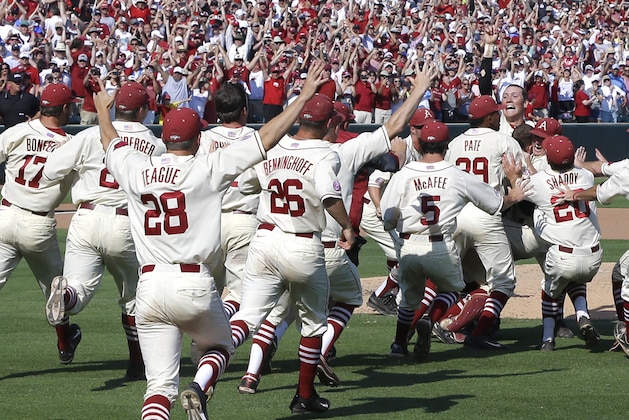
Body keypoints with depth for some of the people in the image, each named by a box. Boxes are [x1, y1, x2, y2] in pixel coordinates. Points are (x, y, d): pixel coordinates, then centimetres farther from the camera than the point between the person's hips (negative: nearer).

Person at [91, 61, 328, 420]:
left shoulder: (137, 170, 5)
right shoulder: (208, 169, -5)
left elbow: (110, 140, 28)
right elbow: (267, 138, -4)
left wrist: (103, 109, 49)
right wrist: (305, 95, 4)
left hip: (150, 286, 3)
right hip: (195, 285, -3)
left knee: (160, 383, 3)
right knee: (221, 346, 24)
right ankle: (200, 389, -6)